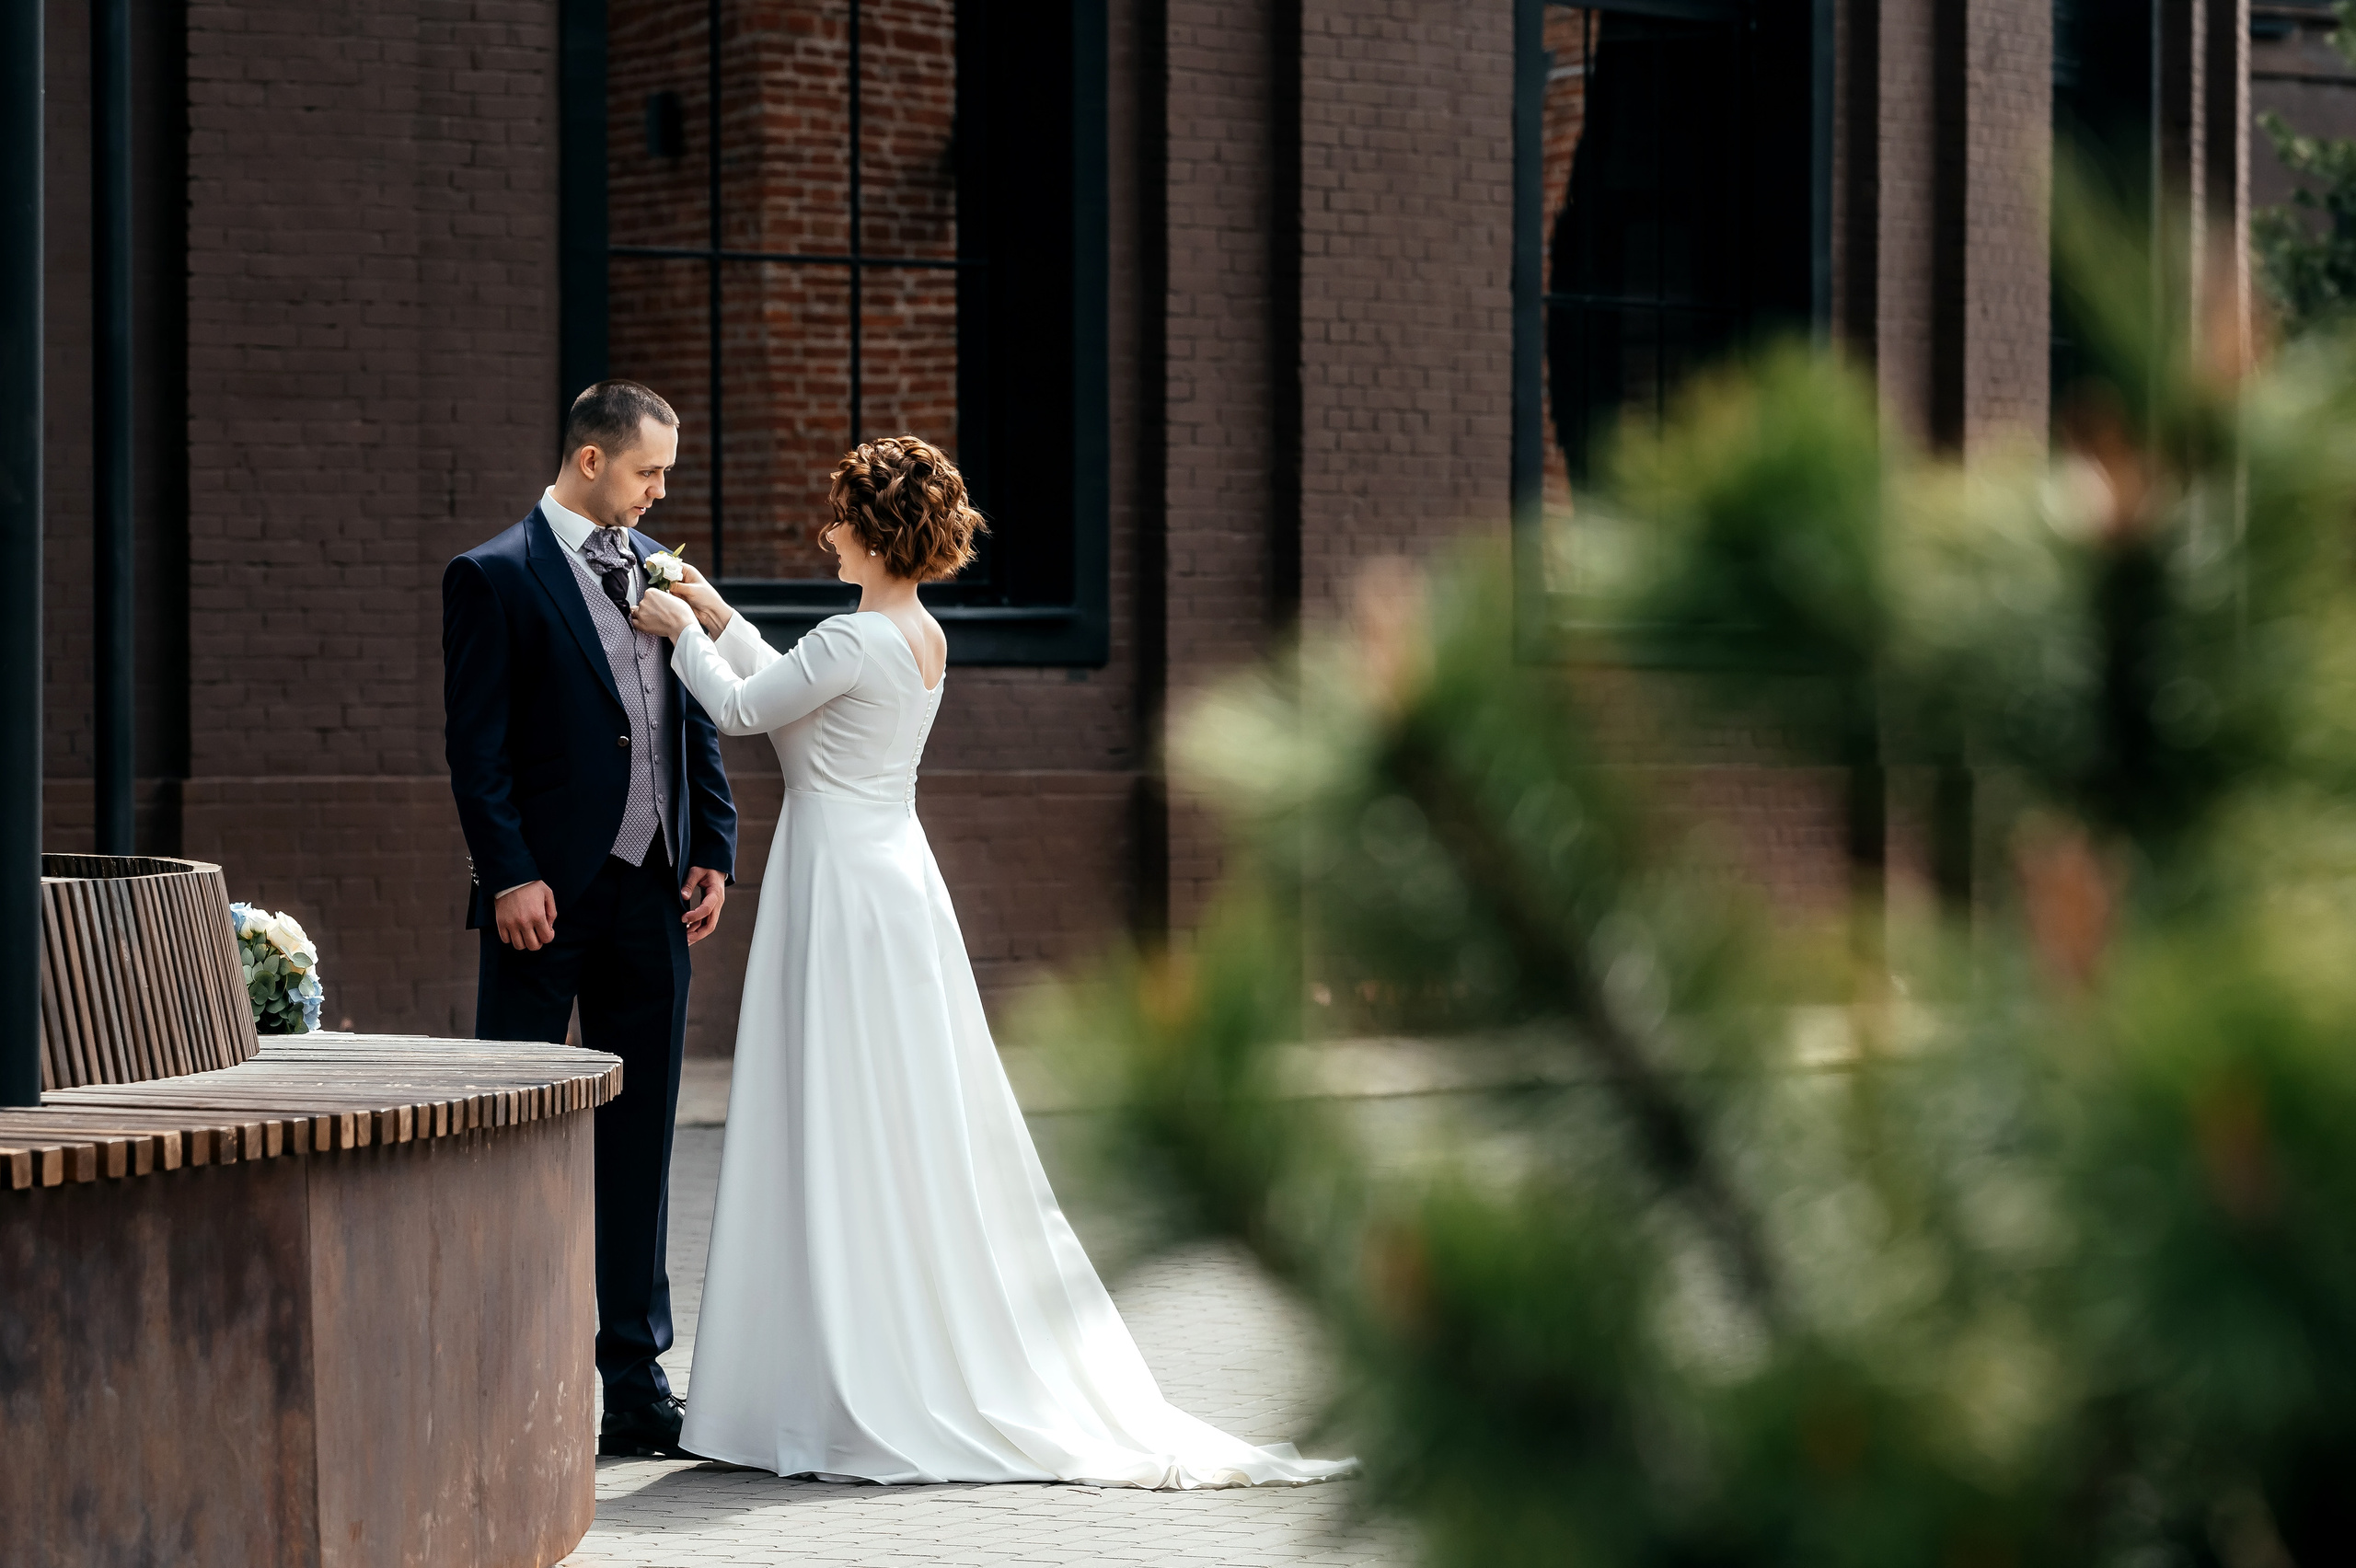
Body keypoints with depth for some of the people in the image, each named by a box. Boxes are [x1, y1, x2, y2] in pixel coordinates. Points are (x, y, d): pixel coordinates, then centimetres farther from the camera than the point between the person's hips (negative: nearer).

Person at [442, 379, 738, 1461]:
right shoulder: (494, 578, -4)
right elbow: (475, 743, -9)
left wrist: (714, 849, 6)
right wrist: (511, 875, -16)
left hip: (652, 890, 6)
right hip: (548, 899, -6)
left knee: (639, 1146, 9)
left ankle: (636, 1386, 15)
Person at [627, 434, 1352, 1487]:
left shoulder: (857, 641, -17)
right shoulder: (923, 639, 10)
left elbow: (743, 710, -7)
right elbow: (785, 698, 20)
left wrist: (682, 634, 7)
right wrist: (719, 619, 22)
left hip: (844, 895, -9)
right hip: (893, 883, 9)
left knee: (846, 1144, -4)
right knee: (911, 1142, 12)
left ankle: (864, 1398, 1)